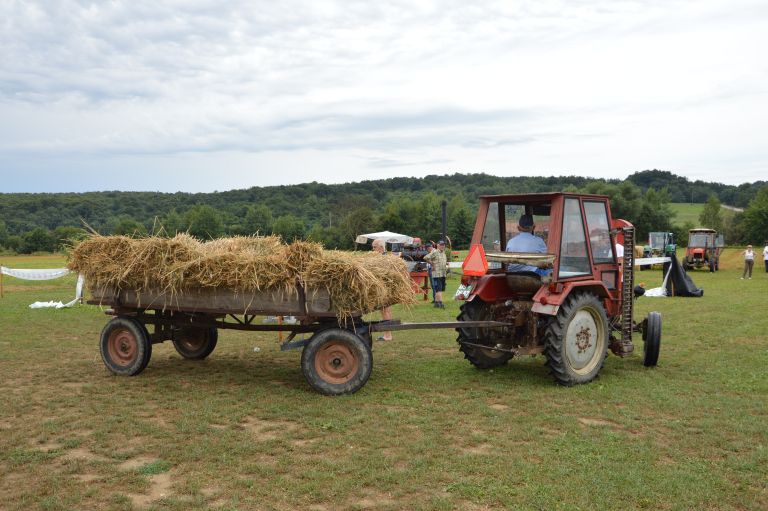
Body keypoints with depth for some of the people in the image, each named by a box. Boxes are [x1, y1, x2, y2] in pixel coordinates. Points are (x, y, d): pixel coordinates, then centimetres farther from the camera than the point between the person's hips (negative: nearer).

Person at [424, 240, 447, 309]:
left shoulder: (443, 253, 16)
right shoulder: (434, 252, -11)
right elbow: (425, 258, -19)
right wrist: (432, 264, -13)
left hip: (443, 274, 9)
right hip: (437, 274, -8)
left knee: (441, 289, 11)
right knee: (438, 289, -11)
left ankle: (436, 302, 18)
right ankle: (440, 303, -15)